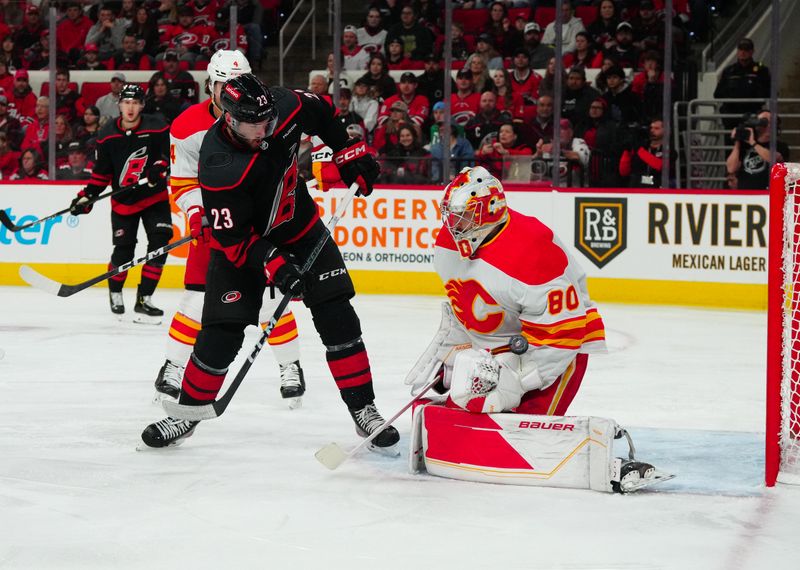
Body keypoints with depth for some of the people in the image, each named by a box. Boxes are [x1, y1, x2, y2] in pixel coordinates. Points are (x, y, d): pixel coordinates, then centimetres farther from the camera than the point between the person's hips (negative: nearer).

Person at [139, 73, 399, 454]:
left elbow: (322, 112, 4)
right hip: (242, 241, -4)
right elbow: (232, 239, -28)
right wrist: (274, 265, -37)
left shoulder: (285, 107, -21)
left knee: (337, 317, -4)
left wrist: (349, 152, 2)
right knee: (222, 332, -7)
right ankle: (188, 411, 13)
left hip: (299, 227, 4)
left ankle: (364, 410, 3)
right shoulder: (218, 168, -34)